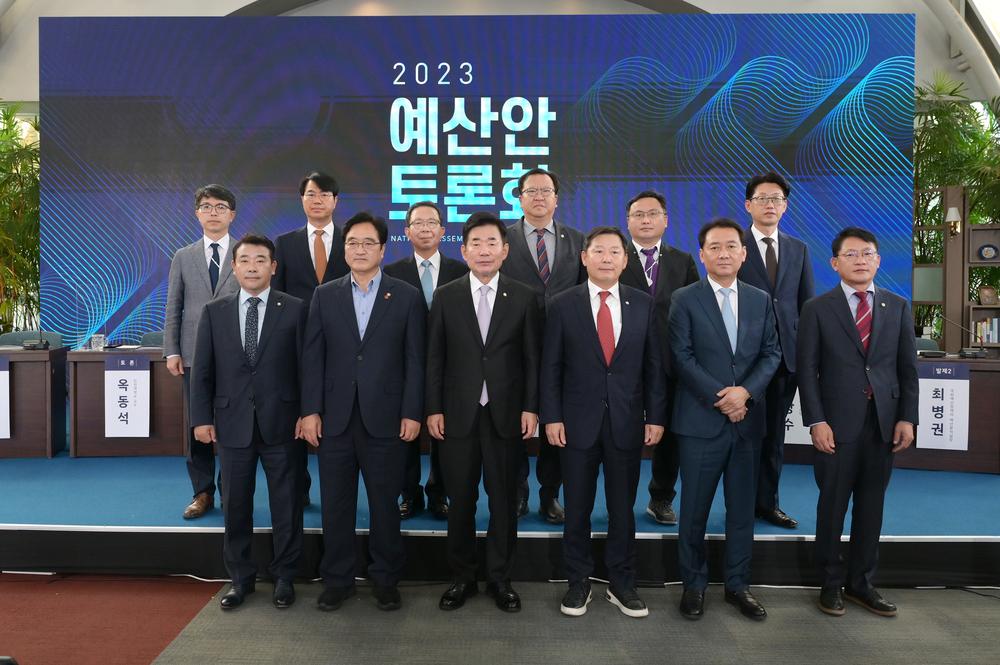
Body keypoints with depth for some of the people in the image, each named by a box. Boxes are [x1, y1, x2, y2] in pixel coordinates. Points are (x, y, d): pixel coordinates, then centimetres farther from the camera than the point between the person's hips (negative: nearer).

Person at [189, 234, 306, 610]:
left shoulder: (294, 310, 0)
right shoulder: (214, 312, 7)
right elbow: (202, 370, 6)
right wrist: (201, 417, 0)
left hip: (280, 422, -2)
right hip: (232, 423, 2)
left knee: (285, 504, 7)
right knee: (235, 505, 11)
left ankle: (284, 577, 24)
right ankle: (240, 578, 27)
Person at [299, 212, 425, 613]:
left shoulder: (407, 297, 2)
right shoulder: (324, 295, 8)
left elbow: (415, 359, -1)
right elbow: (313, 356, 4)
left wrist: (412, 413, -6)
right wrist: (311, 410, -2)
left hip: (385, 418, -2)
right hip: (334, 418, 2)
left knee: (385, 504, 8)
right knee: (335, 504, 10)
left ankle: (386, 579, 24)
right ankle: (337, 580, 26)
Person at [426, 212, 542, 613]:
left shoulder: (524, 298, 2)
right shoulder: (446, 297, 3)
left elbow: (533, 359, 2)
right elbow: (434, 358, 3)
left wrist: (531, 408, -5)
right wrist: (433, 409, -2)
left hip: (506, 414, 0)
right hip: (458, 414, 0)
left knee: (504, 500, 8)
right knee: (460, 501, 9)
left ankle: (500, 578, 24)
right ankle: (462, 578, 25)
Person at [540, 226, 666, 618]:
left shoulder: (643, 304, 3)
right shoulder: (563, 305, -1)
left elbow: (654, 365, 3)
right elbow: (551, 367, -1)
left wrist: (655, 417, -1)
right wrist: (551, 417, -6)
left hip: (627, 422, 1)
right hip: (578, 422, -1)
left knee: (623, 507, 11)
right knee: (577, 508, 9)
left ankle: (622, 584, 27)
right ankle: (578, 582, 26)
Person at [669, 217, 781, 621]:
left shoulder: (761, 301, 11)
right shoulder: (685, 300, -1)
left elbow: (771, 353, 6)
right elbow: (682, 357, -7)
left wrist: (745, 391, -11)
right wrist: (721, 399, -13)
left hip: (747, 419, 4)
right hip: (700, 421, -3)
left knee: (742, 508, 12)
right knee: (694, 509, 5)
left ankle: (737, 585, 26)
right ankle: (693, 584, 21)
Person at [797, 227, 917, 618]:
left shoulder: (897, 307, 9)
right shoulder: (817, 309, -1)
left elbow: (908, 367, 8)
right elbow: (807, 369, -5)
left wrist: (907, 418, 0)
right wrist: (817, 421, -11)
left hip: (884, 422, 3)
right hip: (837, 423, -3)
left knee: (871, 505, 11)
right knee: (833, 505, 6)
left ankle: (861, 582, 25)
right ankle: (831, 583, 21)